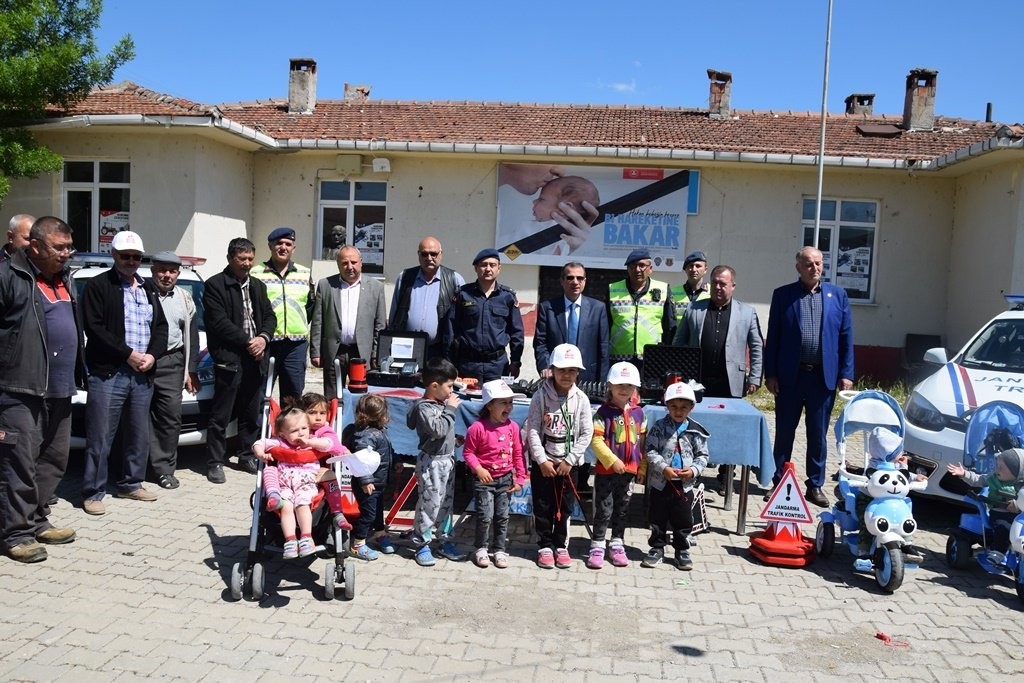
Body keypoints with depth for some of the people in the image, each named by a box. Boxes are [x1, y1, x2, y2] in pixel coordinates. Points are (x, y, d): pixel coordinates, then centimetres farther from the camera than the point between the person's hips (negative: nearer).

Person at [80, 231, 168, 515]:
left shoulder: (149, 289, 17)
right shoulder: (98, 285, -2)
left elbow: (161, 326, 14)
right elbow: (94, 327, -11)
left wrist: (152, 355, -4)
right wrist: (129, 354, -15)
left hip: (143, 374, 6)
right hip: (108, 373, -6)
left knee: (139, 435, 12)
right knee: (100, 437, -3)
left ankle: (131, 484, 25)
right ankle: (93, 492, 5)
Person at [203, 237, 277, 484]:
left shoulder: (258, 286, 18)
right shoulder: (215, 285, -3)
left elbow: (269, 316, 15)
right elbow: (219, 322, -11)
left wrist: (263, 337, -5)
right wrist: (247, 341, -13)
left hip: (255, 357, 6)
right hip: (229, 359, -6)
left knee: (252, 413, 13)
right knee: (221, 415, -2)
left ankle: (248, 456, 24)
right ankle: (215, 462, 6)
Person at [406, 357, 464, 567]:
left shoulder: (442, 403, 7)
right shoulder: (423, 408, -18)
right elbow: (438, 430, -29)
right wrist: (450, 409, -22)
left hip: (447, 459, 9)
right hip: (432, 462, -9)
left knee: (446, 502, 15)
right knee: (429, 503, -4)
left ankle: (445, 540, 27)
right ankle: (422, 545, 8)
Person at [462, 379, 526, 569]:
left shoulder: (512, 427, -3)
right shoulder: (478, 427, -15)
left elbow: (518, 454, 4)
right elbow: (468, 452, -8)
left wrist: (520, 478, 3)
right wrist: (478, 469, -20)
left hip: (505, 478, 4)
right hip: (484, 479, -4)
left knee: (502, 516, 10)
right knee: (485, 516, -4)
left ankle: (499, 550, 24)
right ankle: (481, 549, 17)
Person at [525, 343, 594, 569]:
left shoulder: (581, 399, -4)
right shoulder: (541, 396, -9)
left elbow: (586, 433, -3)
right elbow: (532, 430, -9)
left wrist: (569, 460, -8)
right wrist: (542, 460, -13)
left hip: (569, 463, 1)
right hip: (543, 462, -1)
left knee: (565, 506, 9)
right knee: (543, 507, 6)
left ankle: (561, 546, 24)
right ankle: (545, 546, 20)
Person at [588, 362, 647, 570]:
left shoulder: (638, 412, 4)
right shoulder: (603, 412, -10)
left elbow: (643, 441, 9)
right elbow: (596, 440, -15)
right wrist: (612, 460, -20)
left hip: (629, 470, 4)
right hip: (606, 469, -4)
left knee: (622, 509, 15)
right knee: (604, 510, 2)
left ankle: (617, 545, 28)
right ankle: (597, 547, 12)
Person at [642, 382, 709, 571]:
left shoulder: (695, 431, 0)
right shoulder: (659, 427, -4)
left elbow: (702, 455, 5)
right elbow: (650, 451, -9)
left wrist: (693, 470, -12)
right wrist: (664, 468, -20)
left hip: (684, 484, 1)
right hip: (660, 482, -1)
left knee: (683, 520, 10)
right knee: (658, 518, 9)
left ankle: (682, 550, 24)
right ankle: (657, 548, 23)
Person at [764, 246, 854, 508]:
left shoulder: (837, 295, 7)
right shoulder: (782, 294, 2)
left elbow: (846, 336, 6)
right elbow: (773, 337, 1)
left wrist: (846, 374, 0)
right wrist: (770, 374, -4)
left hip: (824, 376, 1)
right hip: (789, 375, -1)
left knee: (818, 434, 8)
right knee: (784, 432, 8)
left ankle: (815, 485, 19)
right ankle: (779, 482, 19)